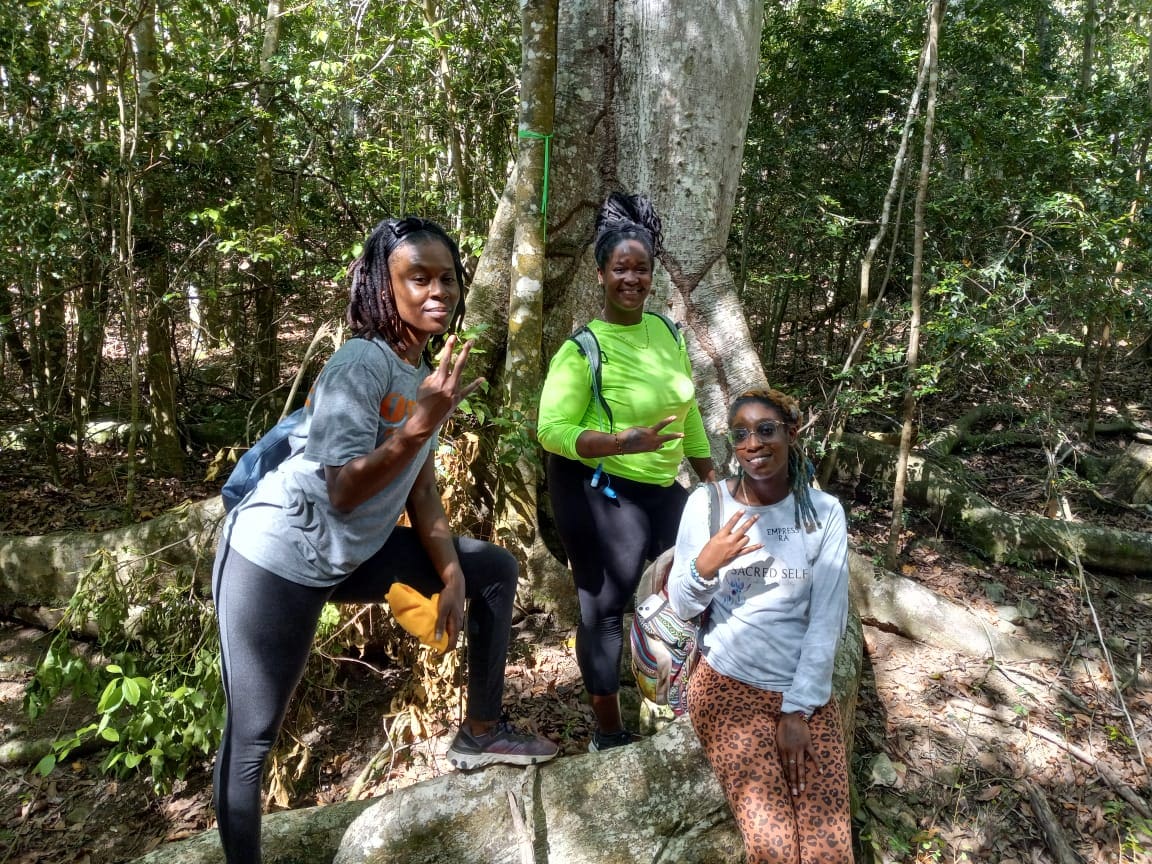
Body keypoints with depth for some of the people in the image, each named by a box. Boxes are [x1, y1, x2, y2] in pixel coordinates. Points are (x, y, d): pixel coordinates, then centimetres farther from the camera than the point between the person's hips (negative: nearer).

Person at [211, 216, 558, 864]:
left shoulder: (427, 373, 4)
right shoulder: (361, 362, -21)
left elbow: (420, 487, 7)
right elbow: (344, 492, -25)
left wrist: (450, 574, 1)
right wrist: (422, 423, -33)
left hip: (354, 555, 9)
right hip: (279, 559, -8)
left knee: (495, 570, 11)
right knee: (253, 737, -1)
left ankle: (481, 732, 20)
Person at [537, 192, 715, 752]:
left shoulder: (667, 331, 3)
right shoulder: (583, 349, -17)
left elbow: (687, 412, 12)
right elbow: (551, 429, -20)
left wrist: (710, 478, 15)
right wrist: (620, 443, -33)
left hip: (663, 487, 7)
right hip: (597, 492, -7)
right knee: (605, 607, 4)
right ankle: (608, 735, 23)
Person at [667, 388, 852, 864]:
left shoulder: (824, 512, -2)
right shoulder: (705, 503, -4)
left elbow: (827, 619, -5)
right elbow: (682, 607, -1)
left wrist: (798, 709, -10)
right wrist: (705, 566, -22)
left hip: (807, 690, 1)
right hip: (726, 685, -1)